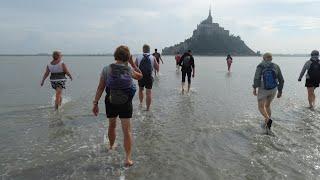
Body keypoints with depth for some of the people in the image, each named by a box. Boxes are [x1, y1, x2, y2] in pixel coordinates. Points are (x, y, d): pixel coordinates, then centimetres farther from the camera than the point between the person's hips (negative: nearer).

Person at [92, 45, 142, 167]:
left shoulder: (106, 70, -8)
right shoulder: (129, 70, -8)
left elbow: (100, 88, -6)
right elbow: (140, 76, 12)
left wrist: (95, 103, 0)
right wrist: (132, 63, 11)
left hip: (110, 102, 2)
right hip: (126, 103, -2)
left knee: (112, 125, 25)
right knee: (127, 130, 2)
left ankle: (111, 146, 48)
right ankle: (128, 158, 0)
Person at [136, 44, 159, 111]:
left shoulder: (138, 57, -2)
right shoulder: (153, 58, -4)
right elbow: (157, 69, -2)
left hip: (141, 77, 1)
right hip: (149, 77, -1)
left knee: (140, 90, 25)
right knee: (148, 92, 3)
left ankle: (141, 103, 29)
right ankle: (148, 108, 6)